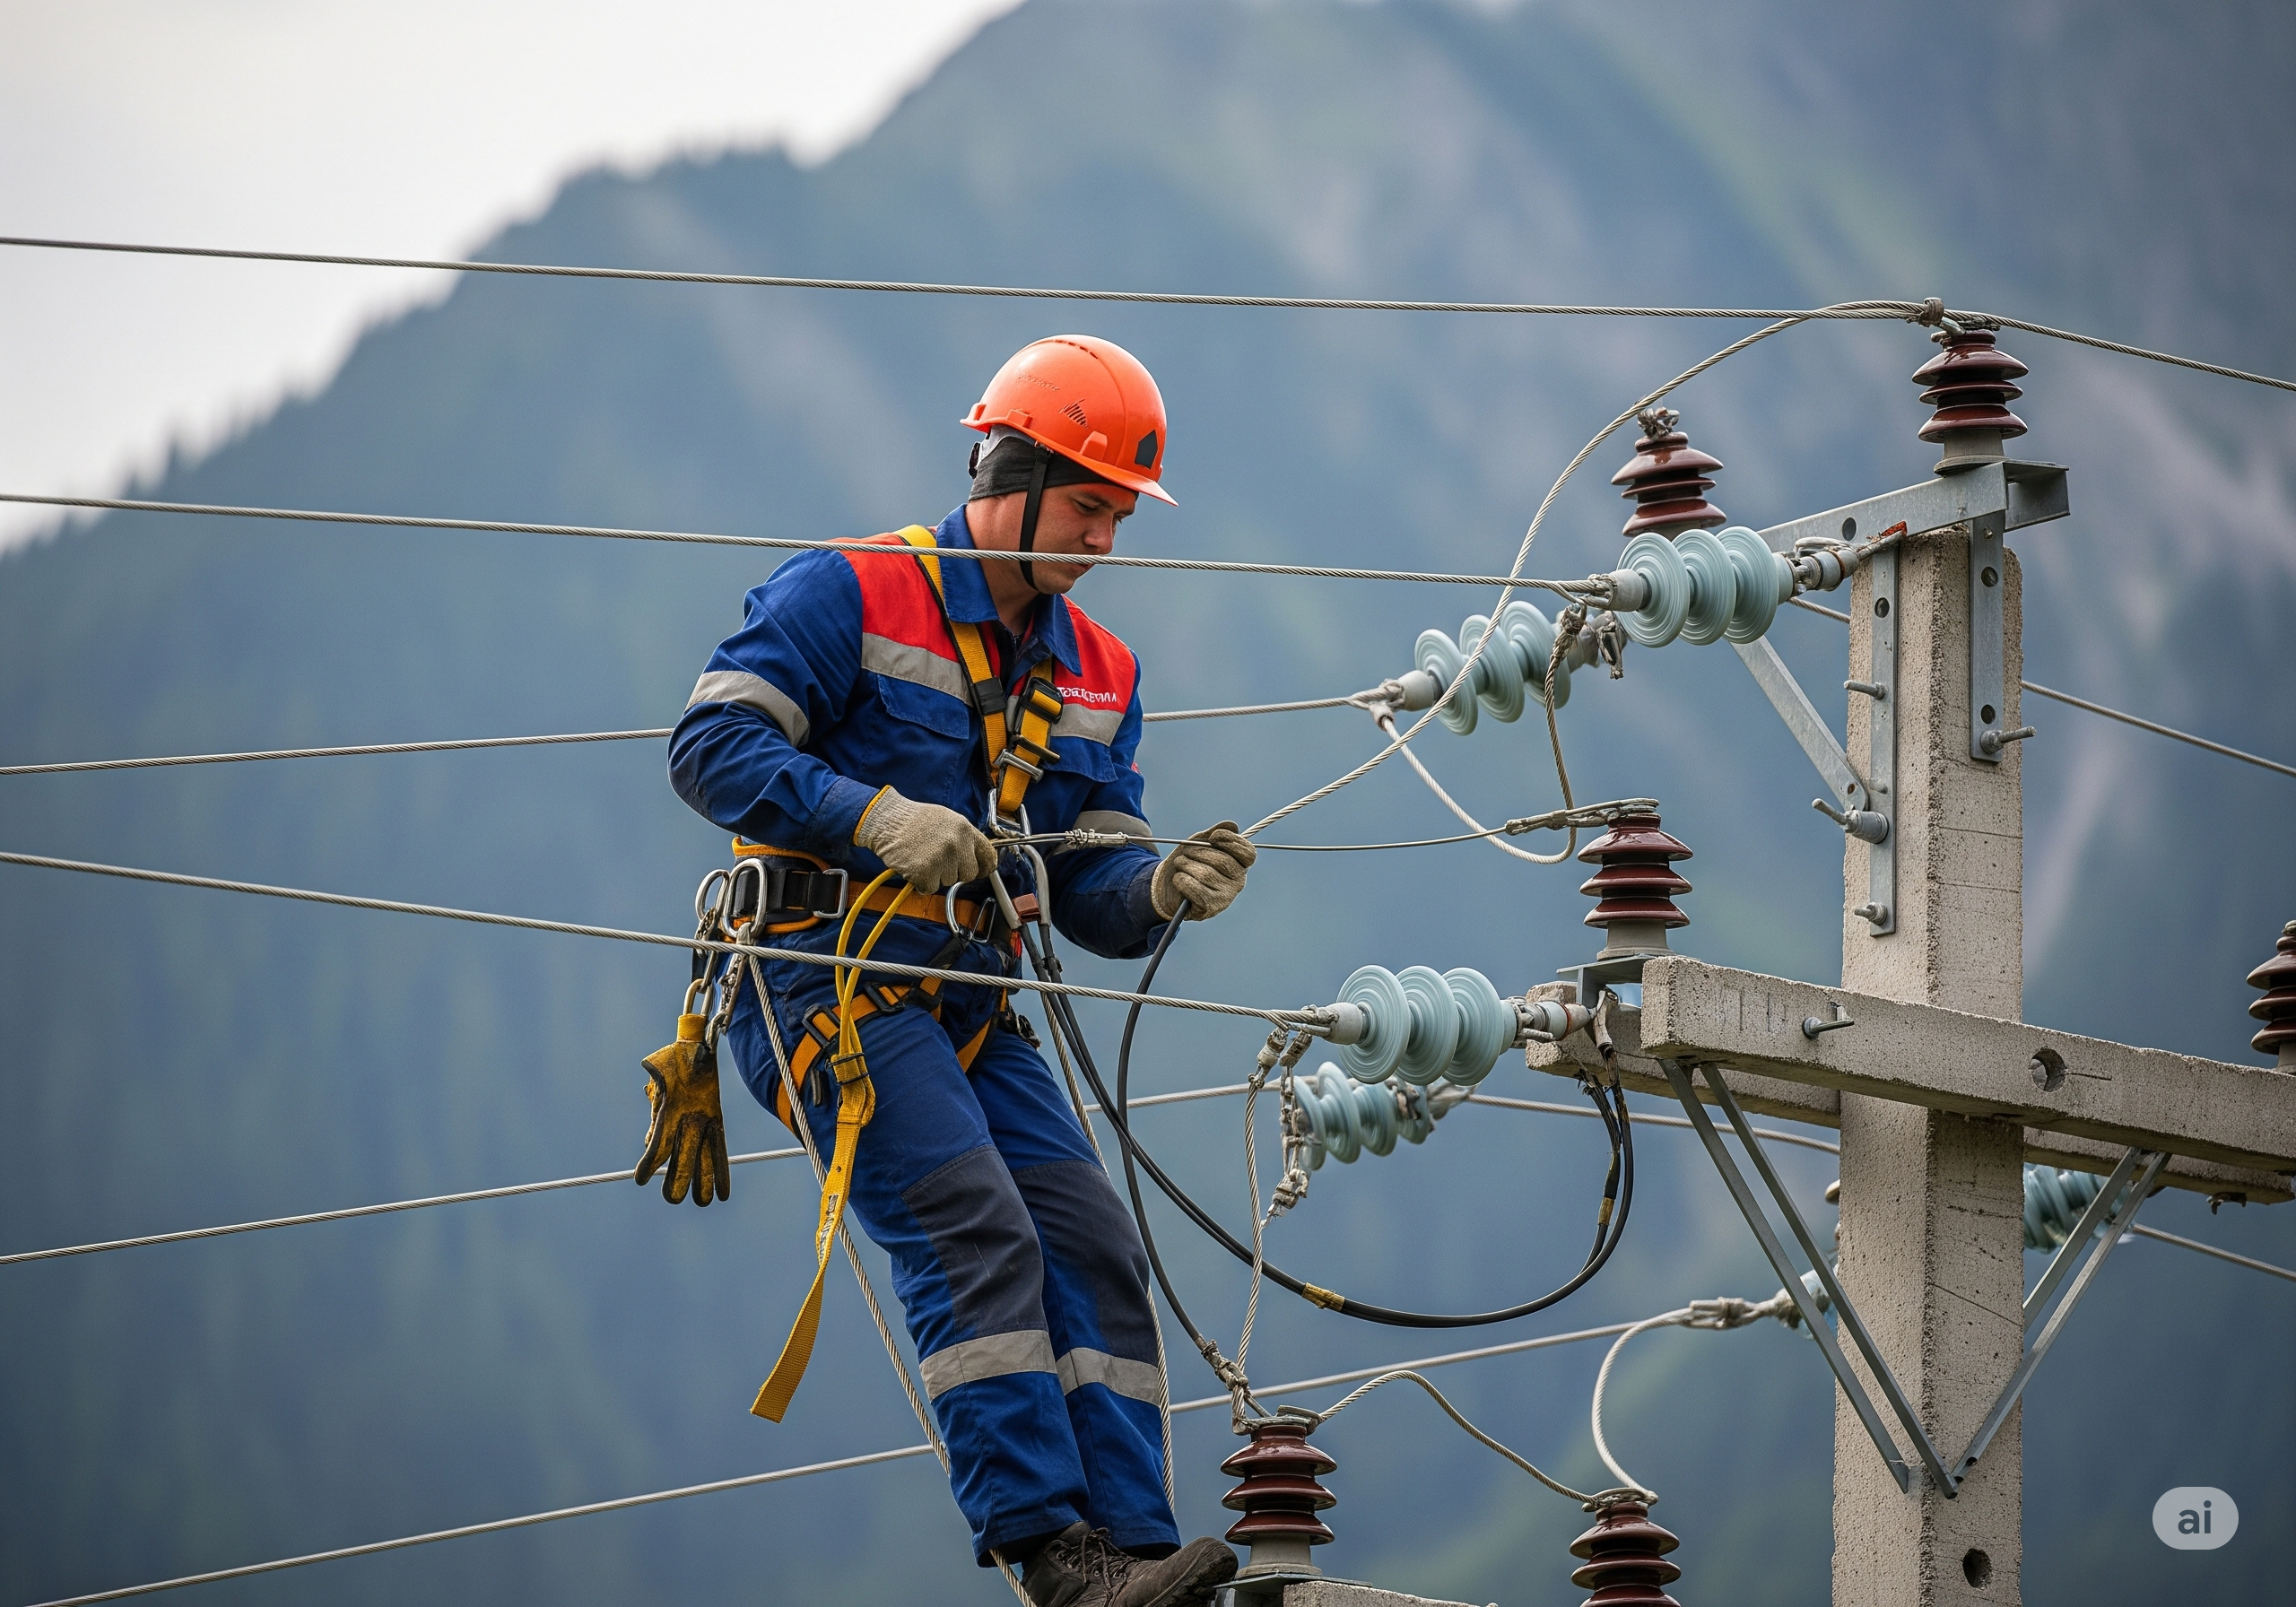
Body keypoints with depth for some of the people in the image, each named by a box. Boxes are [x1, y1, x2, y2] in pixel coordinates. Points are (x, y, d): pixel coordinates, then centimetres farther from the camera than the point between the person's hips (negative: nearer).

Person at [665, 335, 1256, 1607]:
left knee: (1094, 1250, -5)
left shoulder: (1098, 678, 15)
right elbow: (711, 745, -14)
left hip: (970, 1009, 7)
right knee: (976, 1232, -22)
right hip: (824, 973, -7)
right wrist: (880, 818, -24)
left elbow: (1092, 893, 12)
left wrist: (1163, 890, -12)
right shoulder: (850, 596, -6)